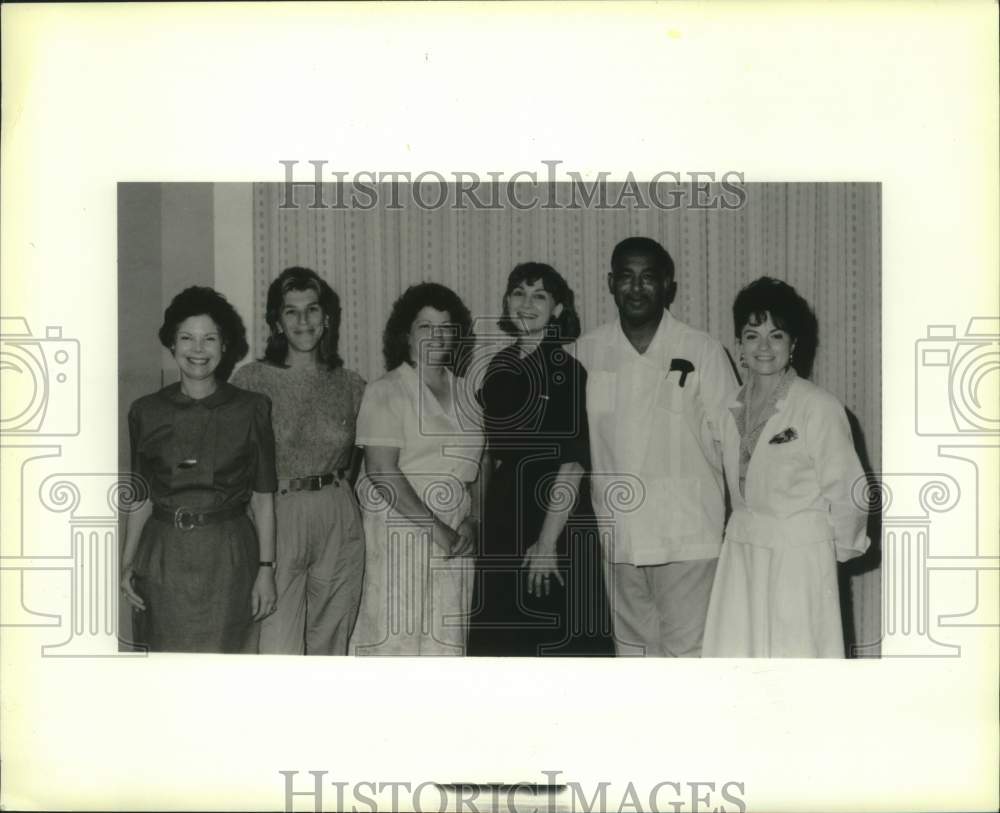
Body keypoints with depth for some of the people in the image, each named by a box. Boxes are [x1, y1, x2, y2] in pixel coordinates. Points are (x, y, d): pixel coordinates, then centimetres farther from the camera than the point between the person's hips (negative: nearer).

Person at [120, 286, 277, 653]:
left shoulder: (251, 409, 2)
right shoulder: (146, 412, 6)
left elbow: (263, 497, 2)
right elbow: (141, 497, 10)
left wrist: (266, 568, -3)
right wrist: (127, 563, 2)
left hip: (228, 558, -1)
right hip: (164, 555, 1)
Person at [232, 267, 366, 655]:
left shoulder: (350, 385, 7)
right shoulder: (252, 380, -2)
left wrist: (335, 490, 8)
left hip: (340, 523, 3)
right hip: (275, 520, -3)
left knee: (331, 644, 9)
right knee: (278, 647, -8)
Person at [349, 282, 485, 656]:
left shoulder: (464, 391, 13)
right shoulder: (386, 391, -5)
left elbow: (477, 464, 17)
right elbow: (382, 471, -13)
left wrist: (473, 523, 2)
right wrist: (435, 527, -14)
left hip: (455, 538, 5)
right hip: (398, 529, -5)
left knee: (448, 641, 3)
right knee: (395, 638, -6)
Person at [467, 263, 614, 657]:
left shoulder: (566, 370, -11)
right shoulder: (501, 365, 9)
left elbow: (572, 464, -16)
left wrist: (548, 543, -18)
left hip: (554, 521, -7)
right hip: (502, 519, 7)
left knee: (557, 640, 1)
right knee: (501, 639, 12)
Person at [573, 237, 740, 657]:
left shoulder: (702, 351, -5)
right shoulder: (587, 350, 3)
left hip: (686, 533, -3)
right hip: (617, 531, 4)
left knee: (686, 650, -4)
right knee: (631, 645, 14)